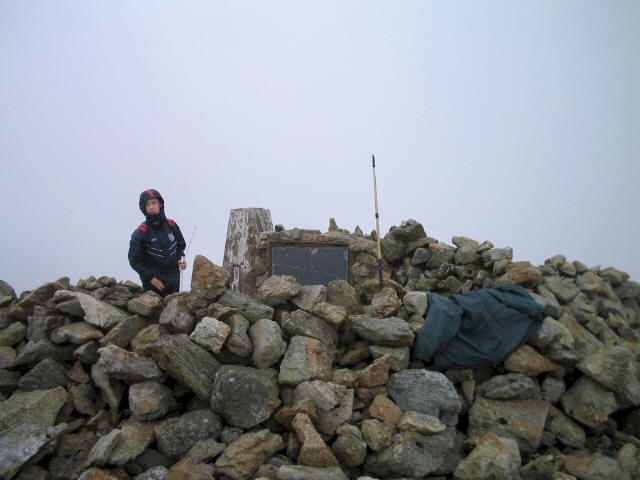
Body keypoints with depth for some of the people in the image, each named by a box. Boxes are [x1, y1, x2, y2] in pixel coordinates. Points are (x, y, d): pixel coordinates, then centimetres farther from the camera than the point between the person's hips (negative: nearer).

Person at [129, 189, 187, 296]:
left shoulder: (171, 225, -2)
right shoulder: (140, 233, -13)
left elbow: (180, 246, 13)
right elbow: (134, 260, -8)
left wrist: (181, 259, -6)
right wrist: (150, 278, -12)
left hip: (173, 279, 4)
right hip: (153, 283, -4)